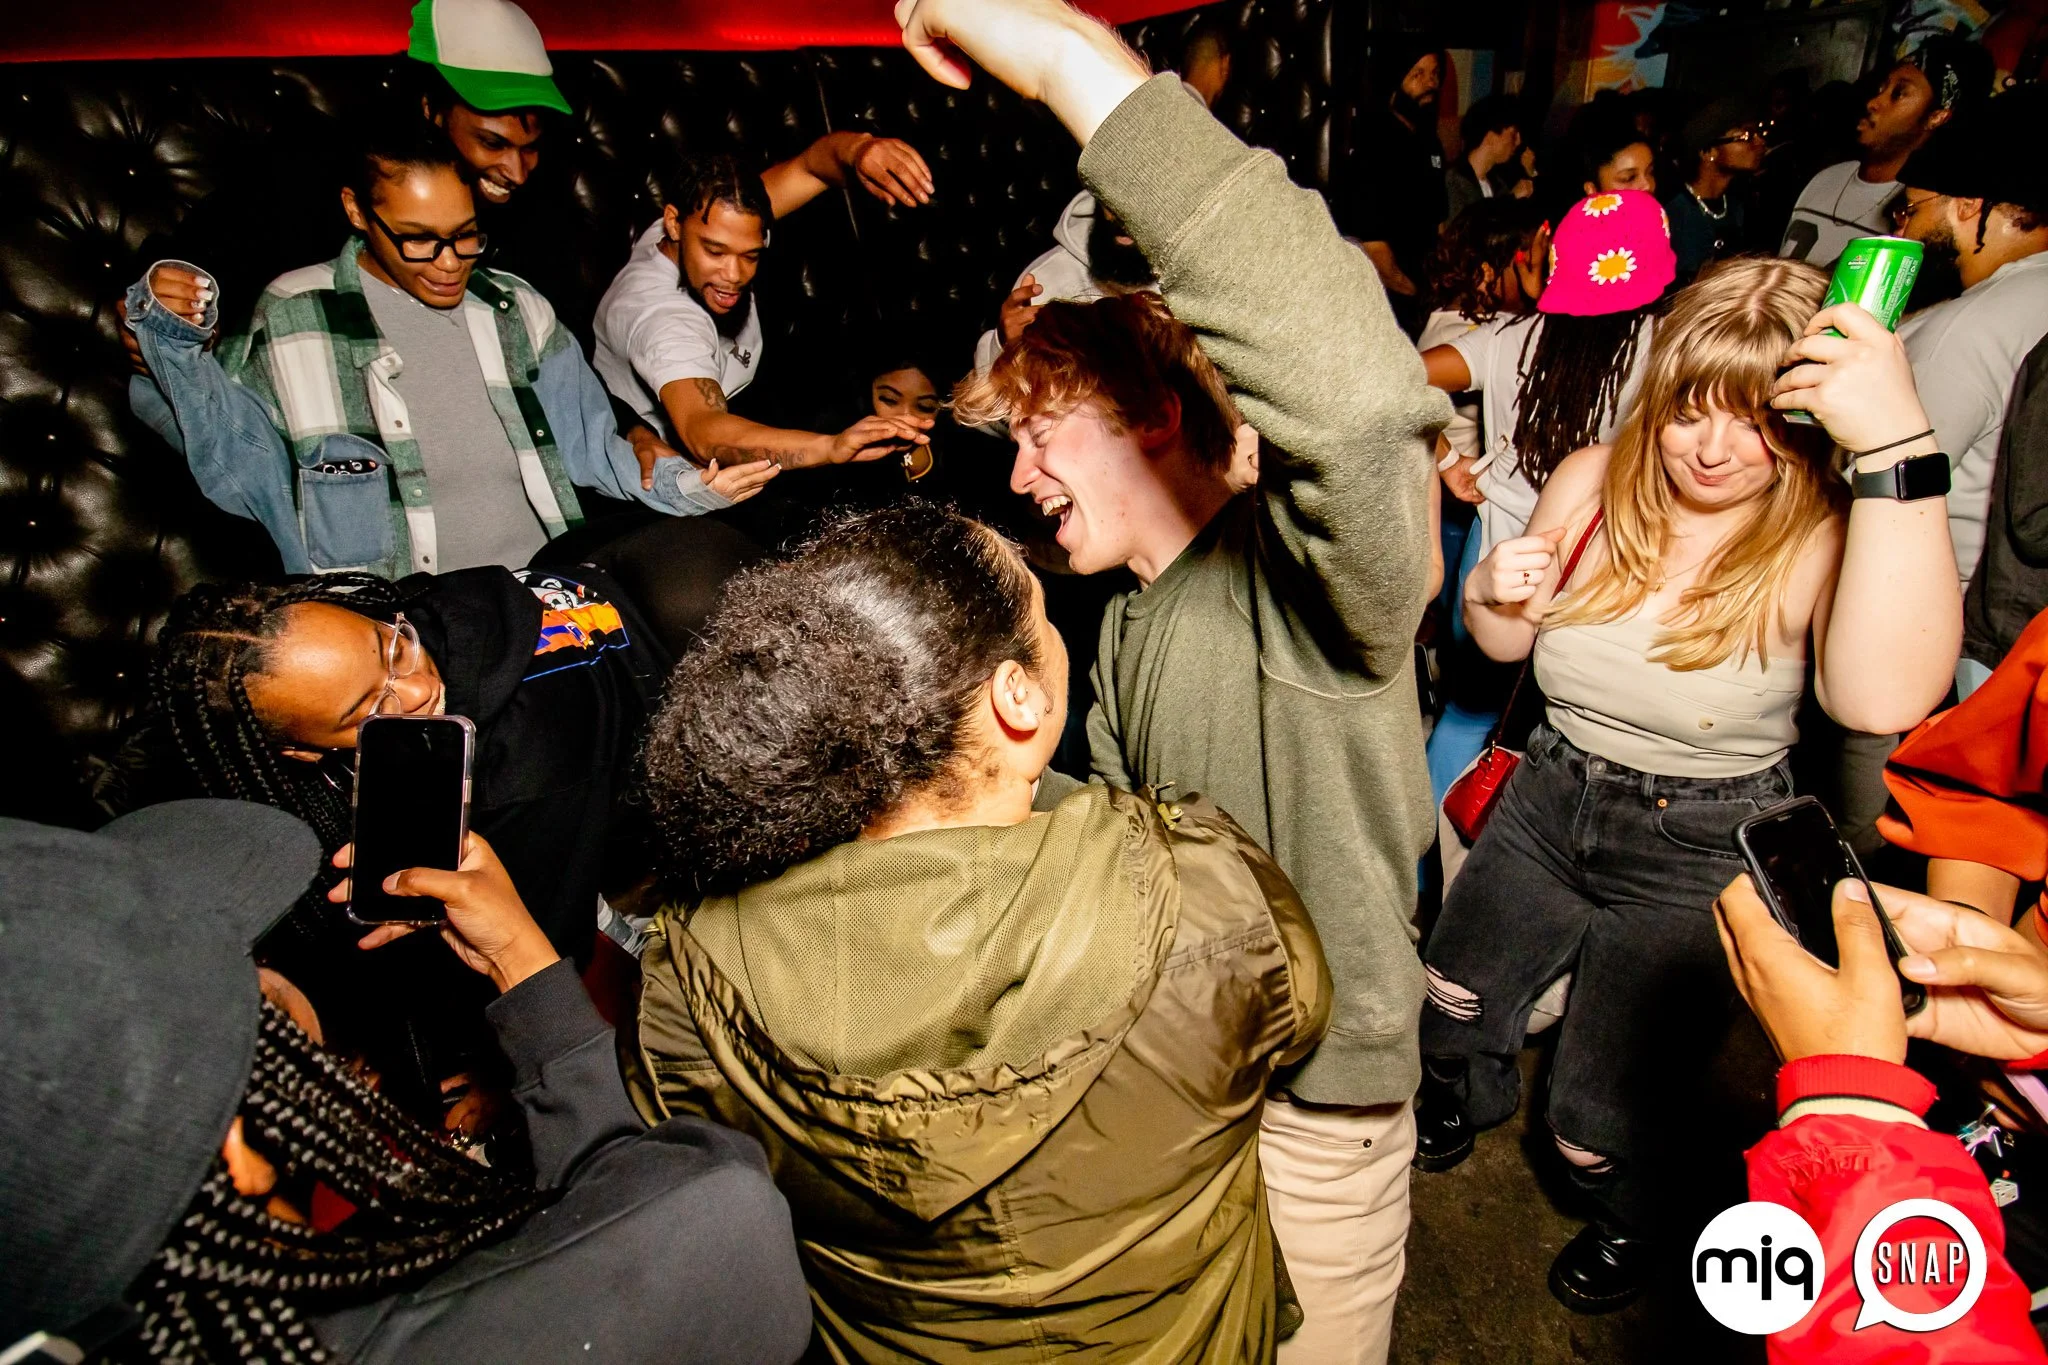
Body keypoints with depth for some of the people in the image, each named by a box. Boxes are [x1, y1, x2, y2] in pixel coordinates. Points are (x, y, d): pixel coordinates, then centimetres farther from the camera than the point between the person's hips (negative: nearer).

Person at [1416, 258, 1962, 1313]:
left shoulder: (1824, 537, -20)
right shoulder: (1595, 482, -8)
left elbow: (1883, 698, -43)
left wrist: (1899, 445, -46)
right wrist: (1497, 593, -18)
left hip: (1698, 857, -4)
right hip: (1547, 806, 4)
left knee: (1598, 1122, 5)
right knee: (1447, 1013, 20)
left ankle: (1632, 1216, 42)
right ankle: (1469, 1095, 57)